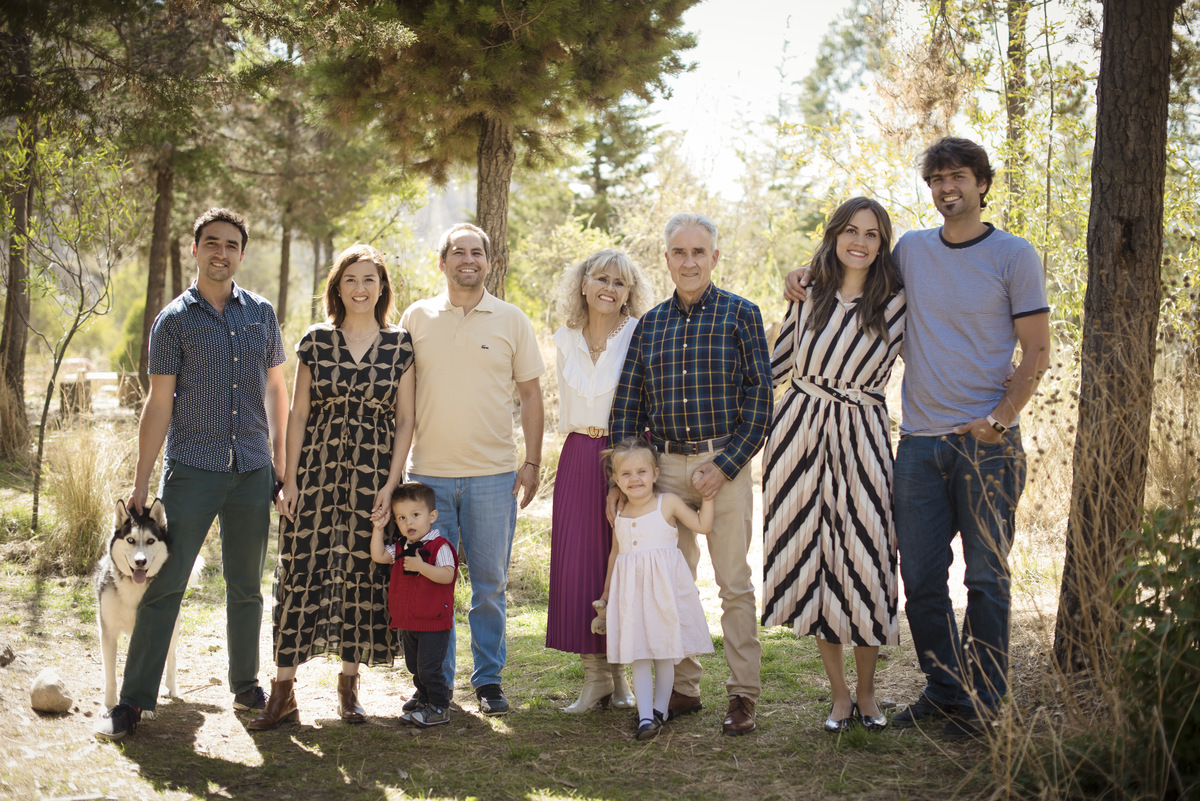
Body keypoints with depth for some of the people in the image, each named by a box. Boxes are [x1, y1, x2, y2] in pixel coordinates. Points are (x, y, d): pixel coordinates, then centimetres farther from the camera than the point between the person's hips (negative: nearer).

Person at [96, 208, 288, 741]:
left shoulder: (261, 314, 9)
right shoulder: (175, 320, 0)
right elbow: (159, 404, -2)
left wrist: (279, 458, 13)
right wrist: (140, 483, -3)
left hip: (252, 469, 3)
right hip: (192, 469, -3)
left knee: (246, 586, 11)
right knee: (164, 583, -4)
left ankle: (245, 686, 25)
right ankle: (134, 700, 2)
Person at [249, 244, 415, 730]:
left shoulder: (400, 346, 3)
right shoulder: (316, 341, 5)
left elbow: (405, 421, 3)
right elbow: (298, 413, 5)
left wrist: (390, 484, -5)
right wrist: (289, 480, -1)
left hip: (372, 477, 0)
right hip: (316, 474, 0)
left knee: (363, 575, 4)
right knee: (299, 572, -2)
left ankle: (349, 683, 19)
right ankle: (283, 690, 5)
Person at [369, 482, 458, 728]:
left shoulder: (439, 546, -13)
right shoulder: (400, 549, 9)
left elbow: (447, 575, -24)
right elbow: (378, 556, -1)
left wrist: (420, 566, -30)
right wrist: (378, 528, -5)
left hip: (434, 623, -8)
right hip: (408, 623, 8)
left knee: (428, 668, -8)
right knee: (415, 668, 16)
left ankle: (440, 708, 4)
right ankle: (427, 705, 28)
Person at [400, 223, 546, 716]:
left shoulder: (511, 320, 5)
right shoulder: (416, 318, 6)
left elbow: (530, 395, 7)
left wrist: (532, 462, 1)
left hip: (493, 475, -1)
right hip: (429, 472, 1)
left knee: (490, 583, 5)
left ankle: (489, 679, 17)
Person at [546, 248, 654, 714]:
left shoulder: (640, 338, -4)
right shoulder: (566, 341, 10)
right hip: (579, 458, 4)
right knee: (578, 562, 0)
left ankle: (622, 674, 10)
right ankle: (595, 673, 10)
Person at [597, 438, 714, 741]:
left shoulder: (668, 503, -2)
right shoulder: (619, 514, 9)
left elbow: (702, 526, -4)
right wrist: (606, 595, 26)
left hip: (665, 587, -3)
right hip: (631, 590, 3)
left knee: (665, 652, 3)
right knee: (638, 654, -2)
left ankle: (660, 709, 17)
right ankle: (645, 716, -3)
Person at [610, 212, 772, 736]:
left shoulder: (741, 314, 0)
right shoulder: (650, 324, 11)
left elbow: (759, 398, -4)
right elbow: (627, 403, 11)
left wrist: (726, 466, -11)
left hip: (724, 462, -4)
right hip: (665, 463, 4)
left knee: (735, 583, -1)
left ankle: (743, 695, 6)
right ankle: (683, 688, 17)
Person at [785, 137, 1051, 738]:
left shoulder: (1014, 256, 0)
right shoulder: (911, 250, 10)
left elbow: (1036, 353, -2)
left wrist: (997, 421, -12)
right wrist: (810, 276, 10)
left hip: (987, 443, -4)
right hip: (919, 442, 4)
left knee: (986, 576, 2)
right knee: (920, 578, 6)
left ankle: (983, 701, 12)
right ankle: (943, 691, 21)